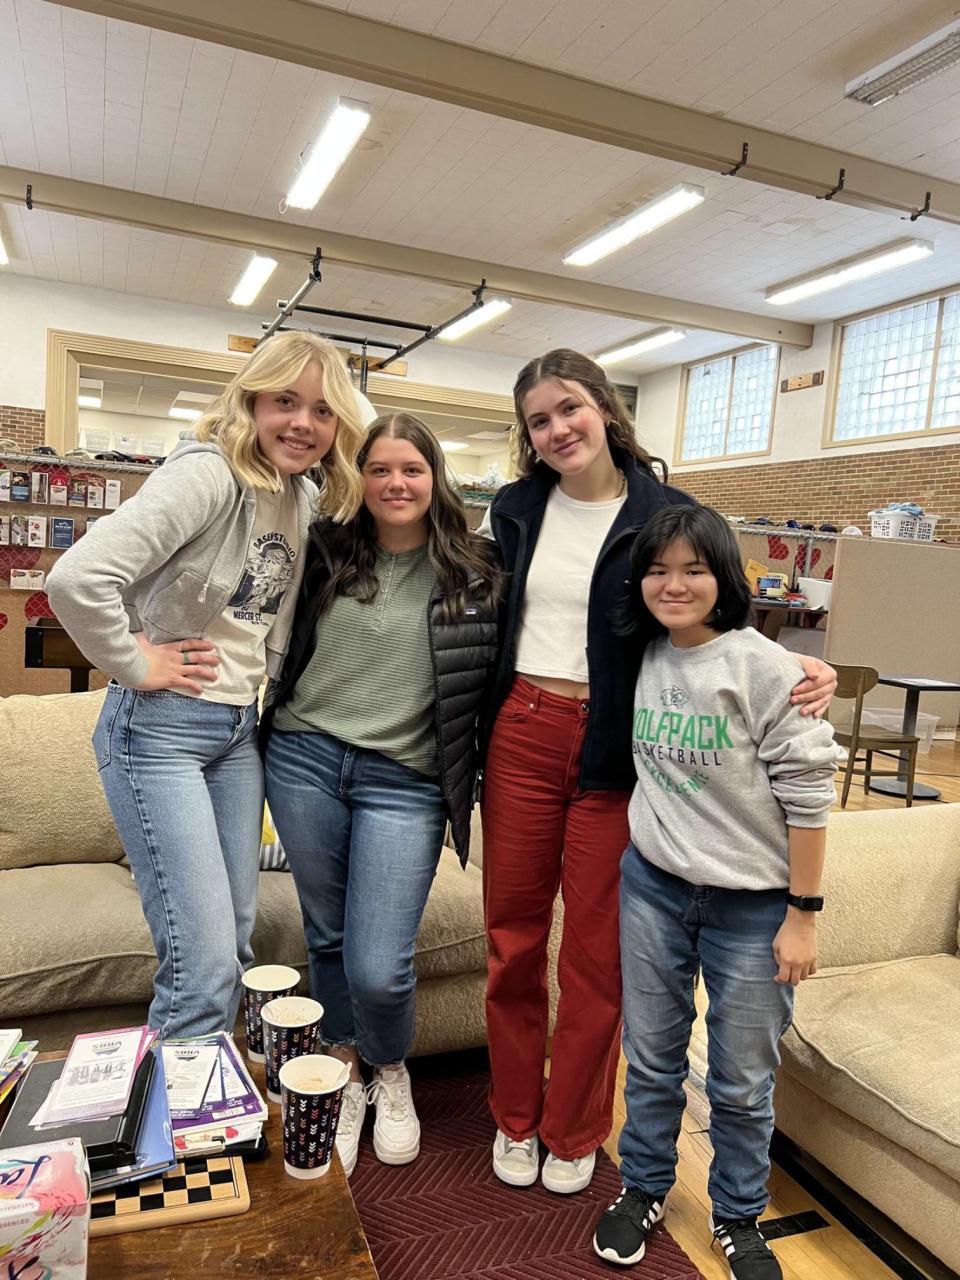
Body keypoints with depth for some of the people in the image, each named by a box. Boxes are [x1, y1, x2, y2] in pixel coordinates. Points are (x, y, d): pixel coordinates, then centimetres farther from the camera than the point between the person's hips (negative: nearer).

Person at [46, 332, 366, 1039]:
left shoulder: (309, 501, 8)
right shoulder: (209, 473, -17)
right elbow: (78, 578, -29)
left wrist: (259, 676, 9)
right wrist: (135, 665, -17)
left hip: (239, 728, 8)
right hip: (161, 727, -8)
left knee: (235, 947, 15)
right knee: (204, 967, -8)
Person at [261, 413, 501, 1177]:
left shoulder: (475, 572, -2)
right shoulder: (327, 553, 5)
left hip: (403, 782, -2)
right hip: (305, 760, 3)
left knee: (377, 970, -4)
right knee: (328, 937, 15)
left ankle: (391, 1071, 31)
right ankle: (346, 1075, 41)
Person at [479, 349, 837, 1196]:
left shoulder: (668, 515, -5)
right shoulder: (516, 509, 5)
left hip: (614, 748, -3)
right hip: (520, 735, 3)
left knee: (595, 949, 9)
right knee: (512, 934, 11)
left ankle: (574, 1131, 32)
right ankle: (516, 1117, 33)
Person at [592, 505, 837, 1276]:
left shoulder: (763, 668, -15)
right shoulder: (642, 660, 0)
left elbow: (807, 793, -12)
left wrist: (803, 914, -10)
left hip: (752, 901, -3)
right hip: (652, 886, 4)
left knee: (743, 1081, 13)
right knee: (650, 1058, 17)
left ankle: (739, 1216, 38)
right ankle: (644, 1188, 41)